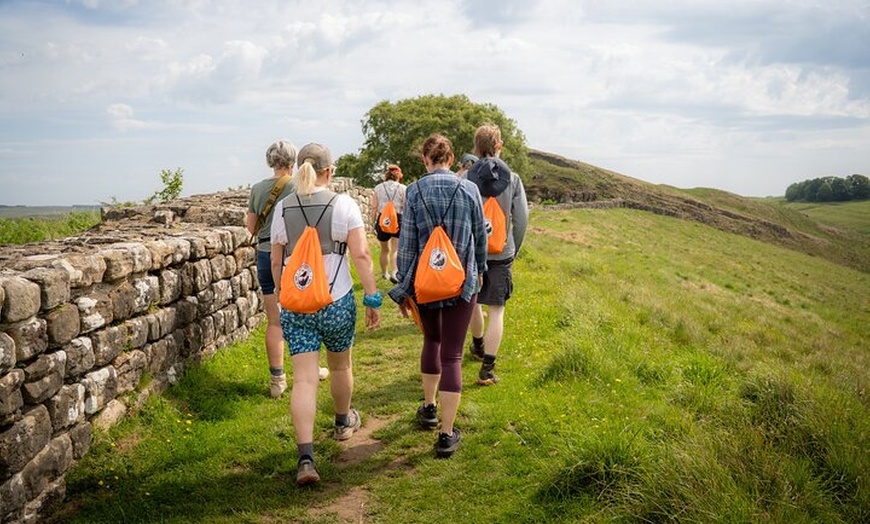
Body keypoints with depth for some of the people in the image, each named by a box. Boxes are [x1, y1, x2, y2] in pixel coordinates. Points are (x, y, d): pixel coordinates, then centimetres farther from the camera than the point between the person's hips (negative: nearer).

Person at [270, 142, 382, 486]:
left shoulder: (283, 209, 2)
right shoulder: (344, 205, -6)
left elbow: (276, 261, 8)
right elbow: (361, 255, -11)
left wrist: (280, 293, 23)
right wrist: (373, 298, -5)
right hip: (337, 302, -1)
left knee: (304, 379, -2)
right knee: (340, 366, 22)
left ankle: (305, 457, -12)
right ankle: (343, 422, 46)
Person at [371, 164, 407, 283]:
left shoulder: (378, 188, 4)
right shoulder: (402, 188, 0)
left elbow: (374, 208, 0)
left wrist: (373, 224, 5)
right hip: (398, 220, -2)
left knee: (385, 250, 19)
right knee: (395, 250, 1)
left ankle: (385, 273, 35)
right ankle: (393, 272, -20)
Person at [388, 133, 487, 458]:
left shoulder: (414, 192, -7)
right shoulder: (469, 190, -5)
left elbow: (407, 245, -5)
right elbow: (480, 237, 6)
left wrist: (402, 289, 3)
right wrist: (479, 270, 24)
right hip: (462, 282, -1)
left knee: (431, 340, 26)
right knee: (452, 355, 3)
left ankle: (429, 408, 37)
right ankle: (447, 435, 3)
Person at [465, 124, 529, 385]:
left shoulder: (466, 179, -6)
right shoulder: (512, 179, -4)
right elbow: (521, 219, -2)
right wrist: (514, 250, 11)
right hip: (501, 253, -1)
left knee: (473, 302, 23)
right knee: (496, 311, 2)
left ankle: (478, 346, 44)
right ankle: (487, 368, -2)